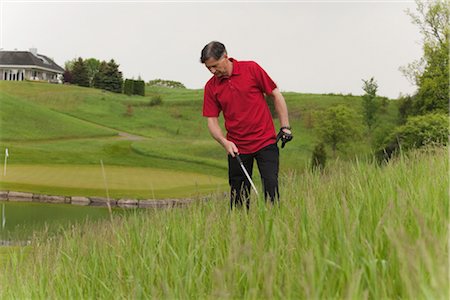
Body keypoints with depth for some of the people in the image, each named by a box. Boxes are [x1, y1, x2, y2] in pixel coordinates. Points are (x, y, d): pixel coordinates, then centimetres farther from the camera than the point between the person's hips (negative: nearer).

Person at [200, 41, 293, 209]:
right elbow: (212, 120, 2)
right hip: (236, 147, 2)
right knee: (238, 195, 3)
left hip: (265, 141, -2)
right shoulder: (211, 87, 1)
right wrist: (225, 142, -16)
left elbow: (276, 95, 1)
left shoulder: (252, 69, -5)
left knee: (271, 184, -12)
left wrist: (285, 127, -2)